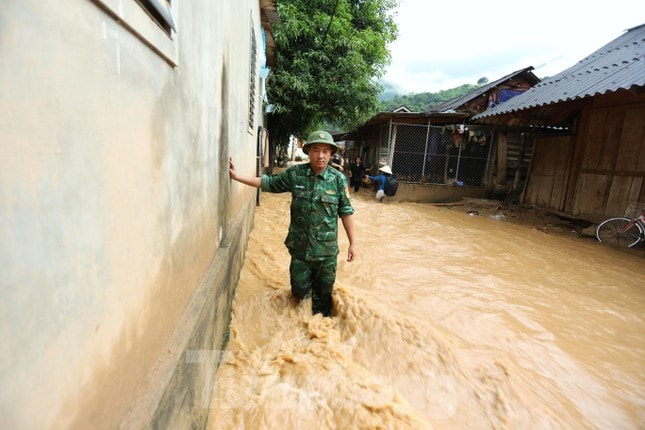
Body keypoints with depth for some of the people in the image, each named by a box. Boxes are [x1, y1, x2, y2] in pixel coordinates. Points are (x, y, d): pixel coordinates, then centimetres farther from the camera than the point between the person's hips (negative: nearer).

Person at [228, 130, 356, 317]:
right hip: (299, 247, 1)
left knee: (324, 291, 15)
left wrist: (352, 243, -1)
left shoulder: (338, 179, -9)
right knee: (299, 291, 15)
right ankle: (307, 280, 50)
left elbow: (346, 212, -4)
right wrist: (236, 176, 2)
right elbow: (268, 182, 6)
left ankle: (321, 320, 44)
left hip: (327, 250, -1)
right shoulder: (294, 173, -6)